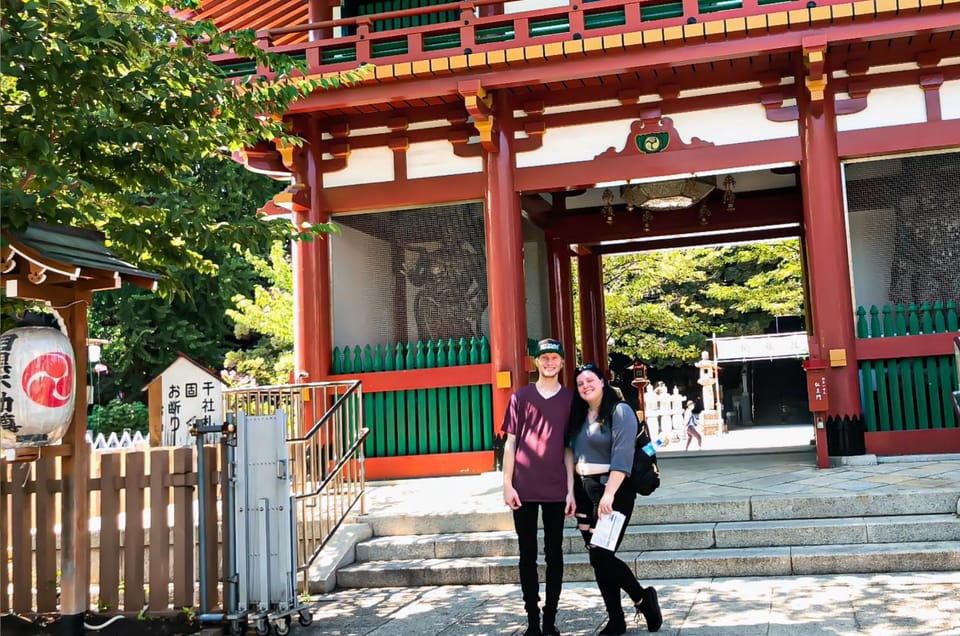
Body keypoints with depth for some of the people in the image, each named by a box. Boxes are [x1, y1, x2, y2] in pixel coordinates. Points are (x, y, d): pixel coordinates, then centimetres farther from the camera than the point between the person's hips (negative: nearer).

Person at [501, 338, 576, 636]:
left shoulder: (570, 399, 4)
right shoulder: (520, 397, 3)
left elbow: (569, 447, 4)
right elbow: (510, 443, 3)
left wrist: (571, 489, -1)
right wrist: (507, 484, -4)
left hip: (556, 489, 0)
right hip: (524, 488, 0)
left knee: (554, 555, 6)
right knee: (527, 555, 6)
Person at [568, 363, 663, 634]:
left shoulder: (620, 412, -9)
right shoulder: (579, 416, 13)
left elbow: (622, 458, -19)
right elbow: (574, 456, 13)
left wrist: (608, 495, -27)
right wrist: (572, 493, 4)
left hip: (612, 490, -7)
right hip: (585, 492, 7)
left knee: (602, 555, -9)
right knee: (598, 558, 6)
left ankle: (643, 598, 13)